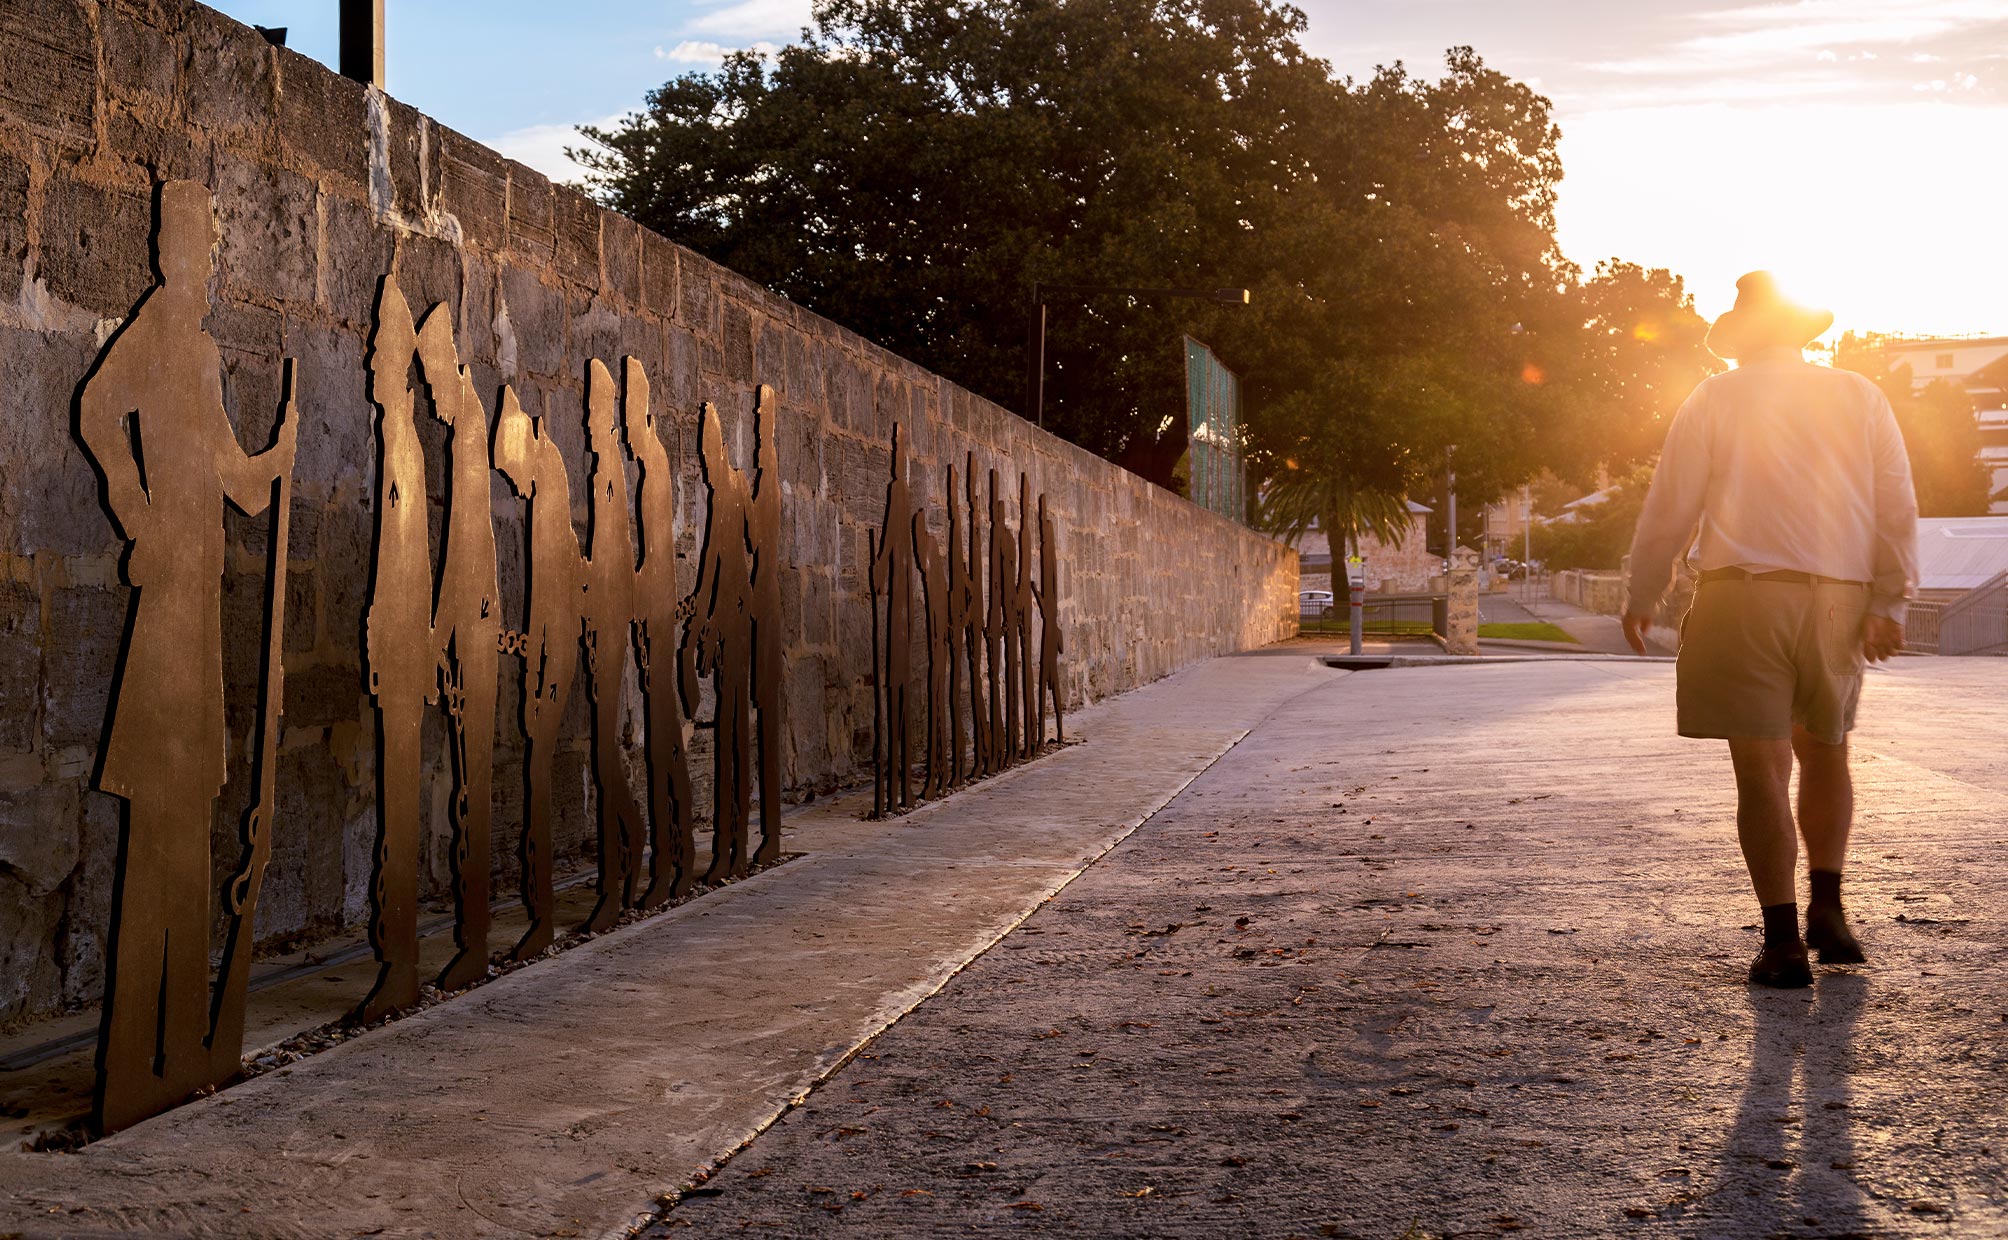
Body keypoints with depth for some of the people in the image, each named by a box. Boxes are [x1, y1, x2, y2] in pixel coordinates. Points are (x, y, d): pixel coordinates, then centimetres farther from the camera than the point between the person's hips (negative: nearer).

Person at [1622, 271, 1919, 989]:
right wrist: (1890, 605, 3)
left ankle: (1784, 944, -1)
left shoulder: (1715, 400, 4)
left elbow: (1669, 510, 3)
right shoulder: (1860, 398, 11)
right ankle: (1827, 910, 12)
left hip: (1745, 595, -3)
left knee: (1762, 772, 0)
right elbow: (1897, 507, 4)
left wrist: (1641, 598, 14)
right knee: (1826, 754, 21)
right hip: (1840, 602, 3)